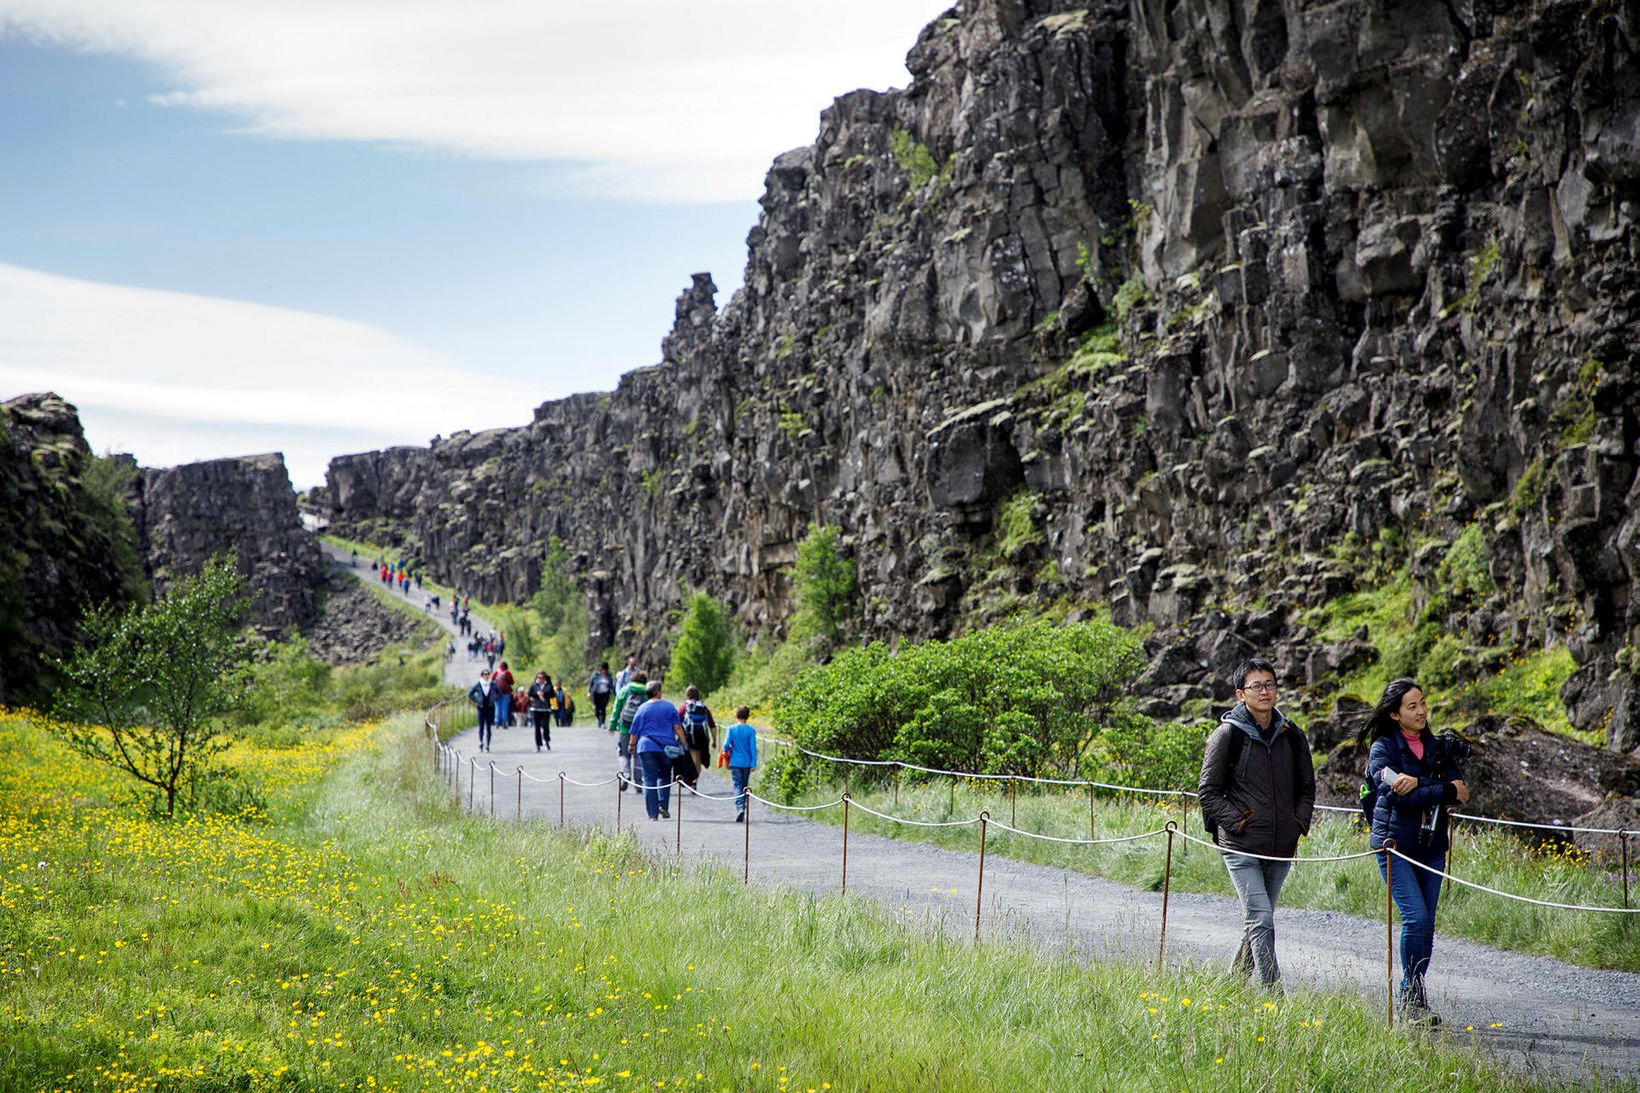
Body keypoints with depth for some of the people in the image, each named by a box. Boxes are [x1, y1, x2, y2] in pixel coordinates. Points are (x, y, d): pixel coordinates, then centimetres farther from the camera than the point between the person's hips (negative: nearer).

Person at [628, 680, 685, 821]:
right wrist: (683, 744, 4)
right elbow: (677, 727, -1)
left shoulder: (642, 709, 3)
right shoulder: (669, 706, 4)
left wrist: (632, 745, 22)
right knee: (665, 777, 17)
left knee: (649, 781, 0)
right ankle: (664, 806, 1)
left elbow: (635, 731, 7)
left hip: (647, 747, -1)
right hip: (666, 748, 1)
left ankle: (653, 813, -5)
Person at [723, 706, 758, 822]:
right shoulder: (751, 730, -3)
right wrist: (754, 764, -1)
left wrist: (726, 752, 14)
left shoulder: (731, 729, -5)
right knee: (744, 786, 14)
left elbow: (726, 745, -8)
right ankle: (742, 811, 18)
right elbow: (753, 747, -4)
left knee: (737, 786, -3)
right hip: (747, 763, 2)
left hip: (735, 762, -2)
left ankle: (740, 808, -26)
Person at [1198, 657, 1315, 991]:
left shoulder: (1291, 736, 9)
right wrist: (1238, 822, -11)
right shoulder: (1227, 735, -5)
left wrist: (1300, 823, 6)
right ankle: (1273, 994, -12)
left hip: (1282, 850, 5)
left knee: (1258, 921, 14)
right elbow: (1208, 791, -3)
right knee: (1261, 921, -13)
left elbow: (1307, 787, 20)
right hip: (1242, 849, -5)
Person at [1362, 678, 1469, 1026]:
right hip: (1395, 845, -5)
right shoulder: (1382, 749, -4)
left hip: (1431, 847, 5)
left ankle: (1414, 997, 13)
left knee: (1426, 925, 4)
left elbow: (1459, 790, -4)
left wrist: (1418, 786, -20)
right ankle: (1412, 995, -7)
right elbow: (1398, 796, -18)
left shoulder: (1437, 747, 12)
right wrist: (1446, 792, -14)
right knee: (1415, 916, -17)